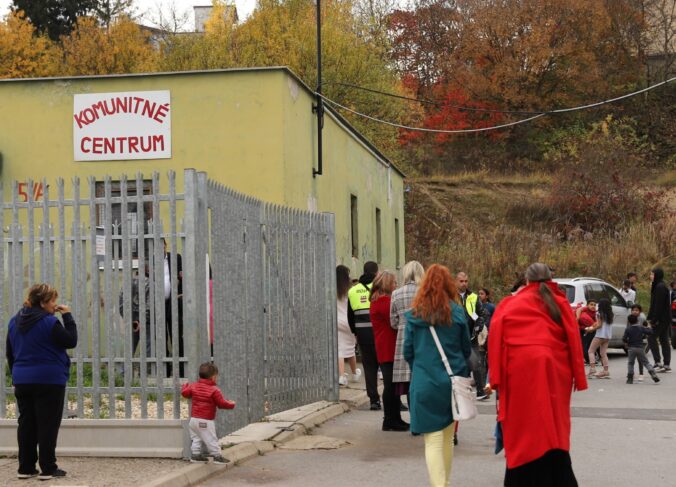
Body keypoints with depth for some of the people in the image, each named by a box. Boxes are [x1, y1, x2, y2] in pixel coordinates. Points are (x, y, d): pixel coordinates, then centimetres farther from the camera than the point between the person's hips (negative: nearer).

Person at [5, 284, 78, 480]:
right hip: (49, 381, -6)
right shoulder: (49, 322, -16)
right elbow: (71, 341, -10)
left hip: (22, 381, 6)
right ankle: (48, 469, 2)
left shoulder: (15, 321, 7)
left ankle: (26, 467, 15)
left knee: (26, 423, 12)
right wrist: (68, 317, -5)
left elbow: (10, 352, 13)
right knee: (48, 424, 0)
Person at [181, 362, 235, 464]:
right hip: (206, 421, -6)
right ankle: (217, 456, 3)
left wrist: (185, 386, 37)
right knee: (211, 439, -1)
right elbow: (222, 403, -12)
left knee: (196, 438, 17)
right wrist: (231, 404, 6)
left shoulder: (193, 386, 4)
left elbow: (184, 392, 15)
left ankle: (195, 454, 15)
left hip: (194, 418, 6)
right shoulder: (214, 390, -14)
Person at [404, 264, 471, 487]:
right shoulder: (457, 312, -2)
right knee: (447, 437, 17)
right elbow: (466, 349, 7)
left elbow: (408, 351, 2)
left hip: (425, 384, -2)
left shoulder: (414, 314, -4)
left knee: (433, 441, -3)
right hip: (452, 382, 2)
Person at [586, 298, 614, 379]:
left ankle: (592, 368, -13)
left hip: (600, 335, -7)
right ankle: (606, 371, 3)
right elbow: (609, 324, 12)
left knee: (591, 351, 0)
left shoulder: (599, 313, -9)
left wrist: (591, 329, -1)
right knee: (603, 353, 10)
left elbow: (599, 325, -13)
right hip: (608, 336, 7)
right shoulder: (610, 314, 11)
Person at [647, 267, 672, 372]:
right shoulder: (657, 286, 16)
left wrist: (654, 319, -21)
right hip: (665, 319, 10)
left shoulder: (660, 287, -15)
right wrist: (650, 318, 18)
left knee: (651, 338, -7)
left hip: (661, 319, -10)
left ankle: (658, 362, -11)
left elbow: (659, 305, -21)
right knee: (664, 340, 9)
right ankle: (667, 365, 9)